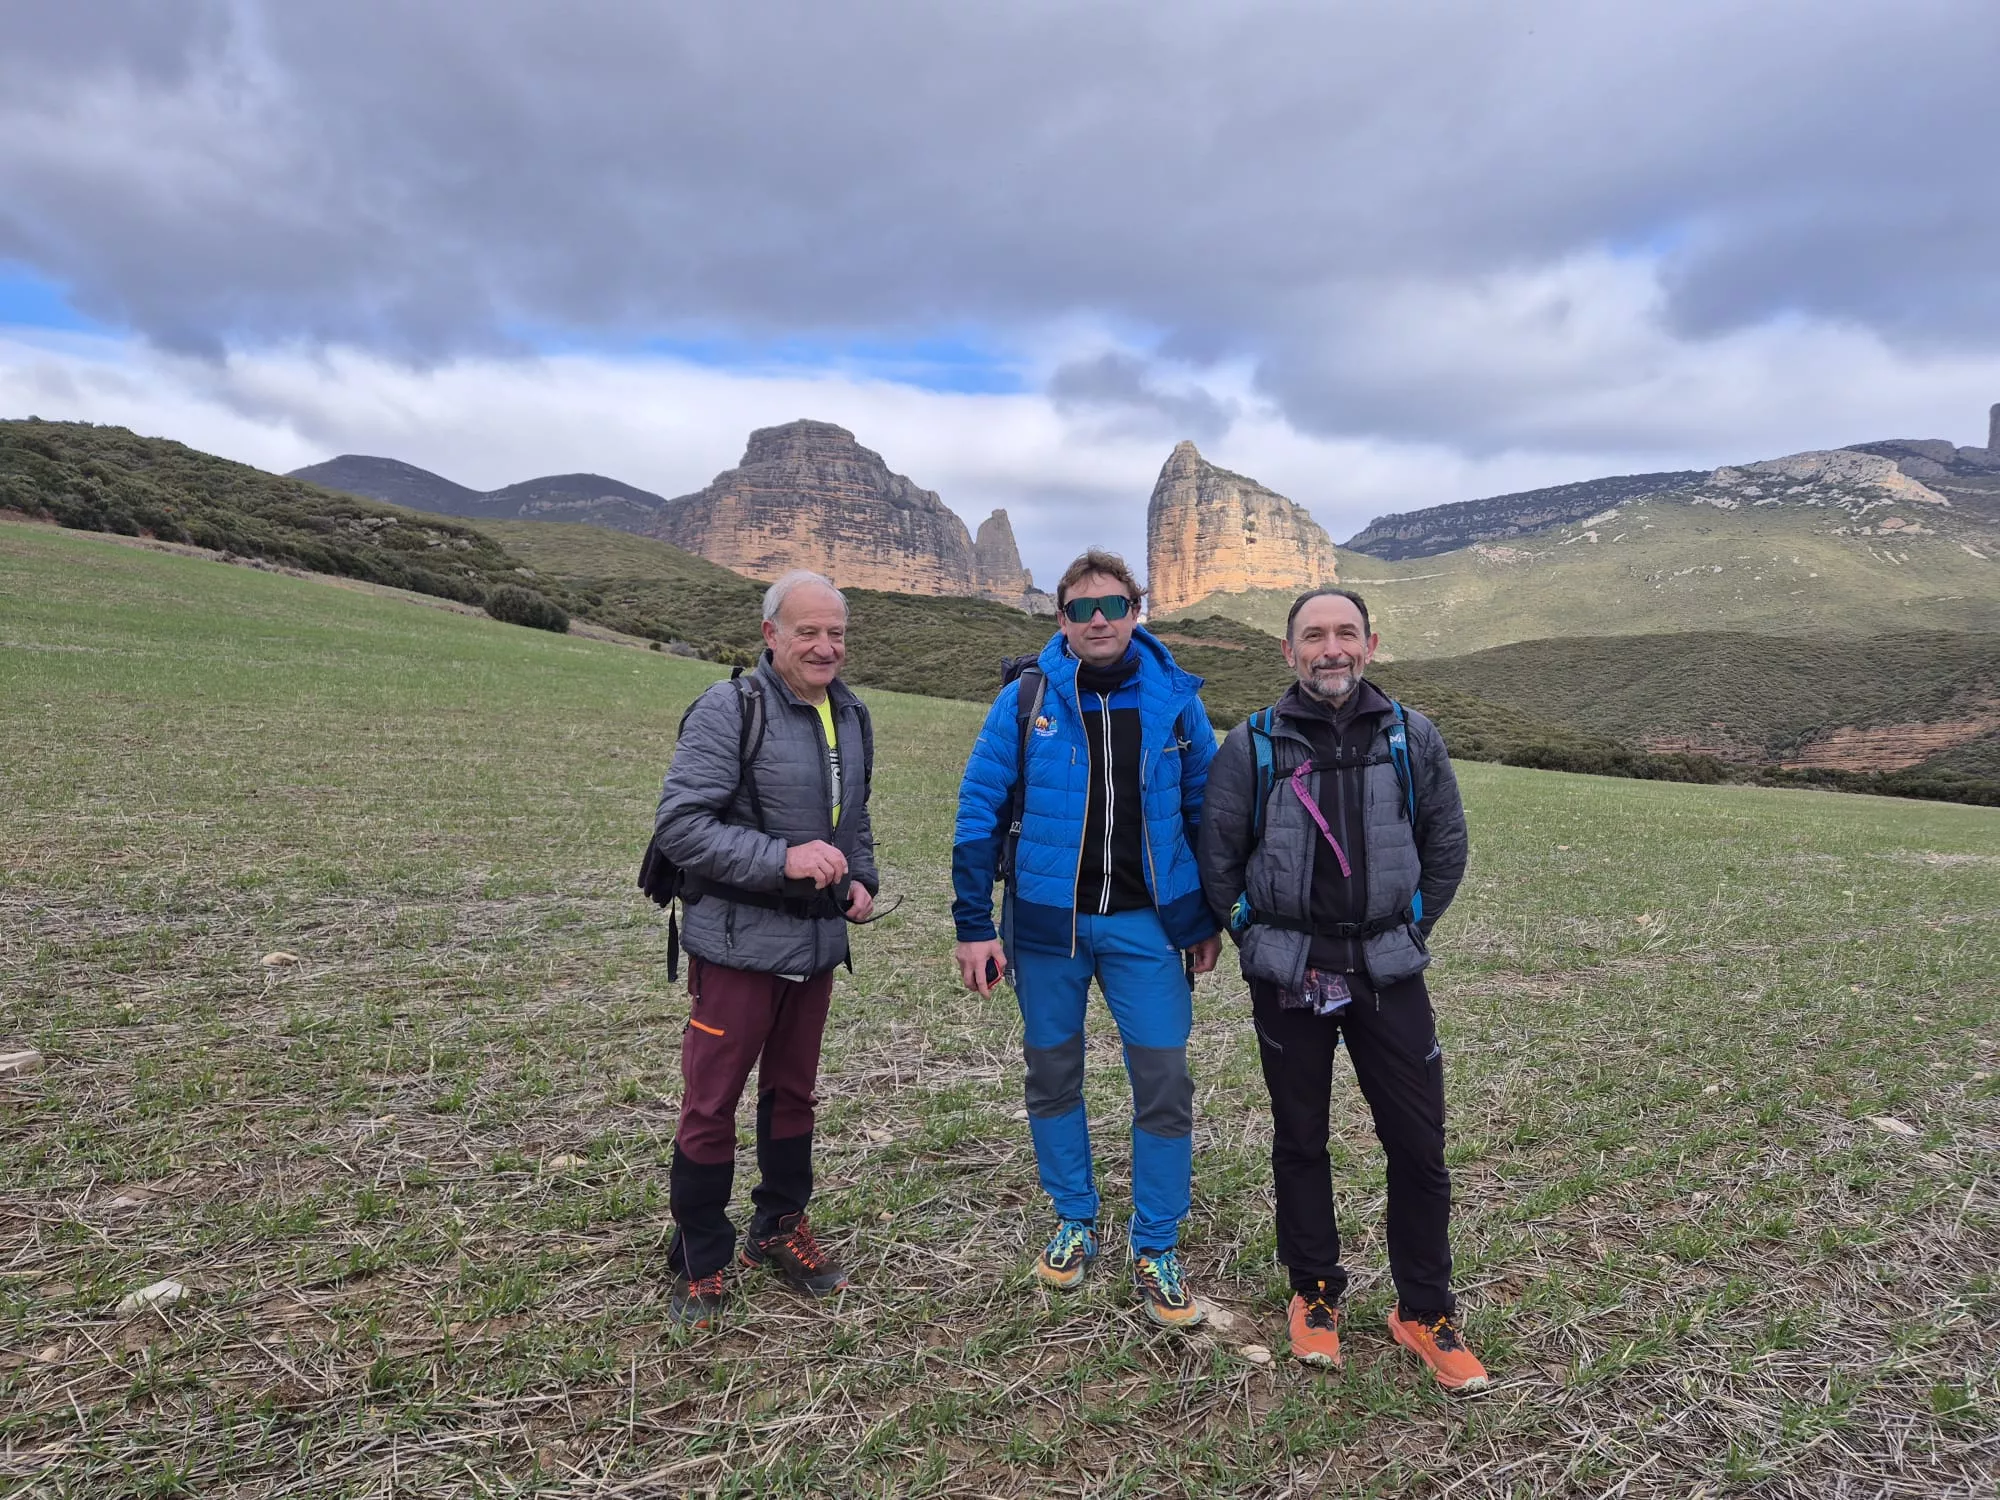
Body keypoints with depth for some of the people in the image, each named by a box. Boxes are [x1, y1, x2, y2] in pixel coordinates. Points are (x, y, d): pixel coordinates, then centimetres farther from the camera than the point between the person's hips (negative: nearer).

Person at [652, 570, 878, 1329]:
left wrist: (862, 879, 5)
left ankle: (779, 1230, 38)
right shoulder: (728, 709, -15)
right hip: (738, 943, -6)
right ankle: (699, 1266, 23)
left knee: (792, 1092, 19)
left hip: (817, 943, 7)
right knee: (711, 1104, 4)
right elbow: (679, 823, -19)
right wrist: (783, 859, -26)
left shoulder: (851, 716, 8)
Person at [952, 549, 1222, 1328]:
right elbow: (979, 812, -3)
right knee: (1053, 1076, 13)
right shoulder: (1025, 700, -4)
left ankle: (1155, 1250, 19)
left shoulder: (1175, 701, -1)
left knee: (1164, 1084, 0)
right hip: (1047, 922, 0)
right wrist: (974, 926, -5)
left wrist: (1208, 921, 9)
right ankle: (1074, 1222, 34)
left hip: (1146, 923, 0)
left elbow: (1205, 813, 8)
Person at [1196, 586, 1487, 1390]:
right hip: (1287, 975, -1)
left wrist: (1407, 932, 8)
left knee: (1418, 1145, 5)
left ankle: (1424, 1310, 25)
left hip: (1388, 970, 1)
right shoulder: (1251, 744, -5)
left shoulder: (1413, 738, 0)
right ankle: (1315, 1294, 31)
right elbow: (1217, 857, 3)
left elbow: (1446, 847, 10)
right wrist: (1256, 939, 3)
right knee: (1300, 1140, 12)